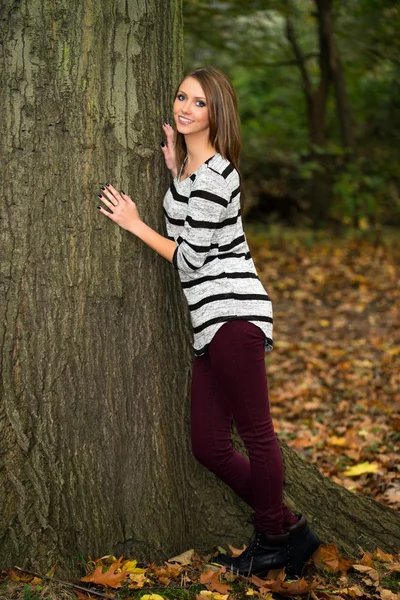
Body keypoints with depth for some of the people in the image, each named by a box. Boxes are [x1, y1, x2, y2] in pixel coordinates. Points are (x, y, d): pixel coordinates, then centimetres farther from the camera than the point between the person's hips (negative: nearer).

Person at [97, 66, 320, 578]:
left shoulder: (212, 175, -12)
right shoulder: (191, 166, 19)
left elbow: (191, 257, -10)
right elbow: (181, 231, 22)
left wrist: (134, 224, -2)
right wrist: (174, 172, 16)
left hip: (231, 314, -10)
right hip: (211, 323, 10)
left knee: (255, 434, 0)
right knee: (208, 447, 9)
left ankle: (274, 538, 16)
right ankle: (287, 530, 21)